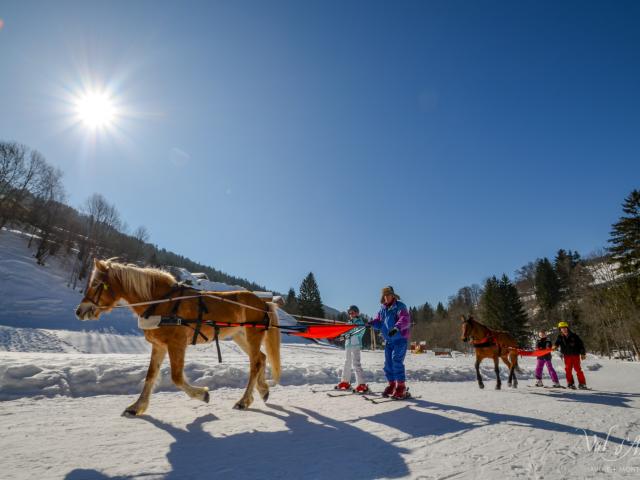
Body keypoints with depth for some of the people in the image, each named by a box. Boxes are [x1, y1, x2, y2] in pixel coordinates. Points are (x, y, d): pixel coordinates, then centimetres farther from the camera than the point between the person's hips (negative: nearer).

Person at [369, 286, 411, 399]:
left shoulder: (400, 306, -11)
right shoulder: (382, 309, 10)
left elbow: (405, 319, -26)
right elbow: (379, 322, 10)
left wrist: (397, 328, -43)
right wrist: (372, 323, -13)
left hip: (400, 339, -7)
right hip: (388, 340, 7)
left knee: (396, 361, -16)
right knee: (388, 363, 10)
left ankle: (401, 387, -7)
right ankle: (392, 385, 24)